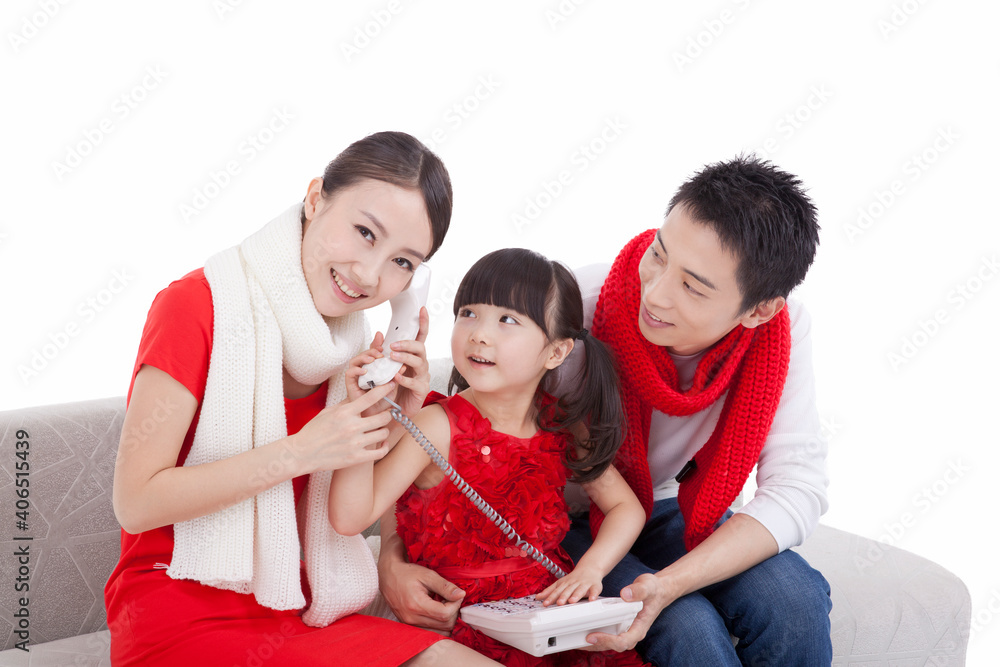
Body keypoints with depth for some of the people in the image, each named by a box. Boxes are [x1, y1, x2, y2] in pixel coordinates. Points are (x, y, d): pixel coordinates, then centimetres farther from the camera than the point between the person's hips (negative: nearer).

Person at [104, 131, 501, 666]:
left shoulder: (351, 348, 7)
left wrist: (401, 415, -6)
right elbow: (136, 502, -16)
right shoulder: (195, 305, -12)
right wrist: (300, 452, -21)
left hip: (297, 613, 6)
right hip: (178, 610, -6)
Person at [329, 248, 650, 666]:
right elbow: (350, 517, -19)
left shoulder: (564, 426, 2)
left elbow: (626, 507, 13)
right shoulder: (437, 427, -12)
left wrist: (591, 568, -5)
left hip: (551, 606, 4)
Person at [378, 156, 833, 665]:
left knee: (795, 601, -24)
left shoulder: (782, 330, -20)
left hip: (672, 513, 4)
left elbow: (798, 486, -23)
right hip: (563, 524, -3)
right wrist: (392, 556, -33)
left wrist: (670, 583, -36)